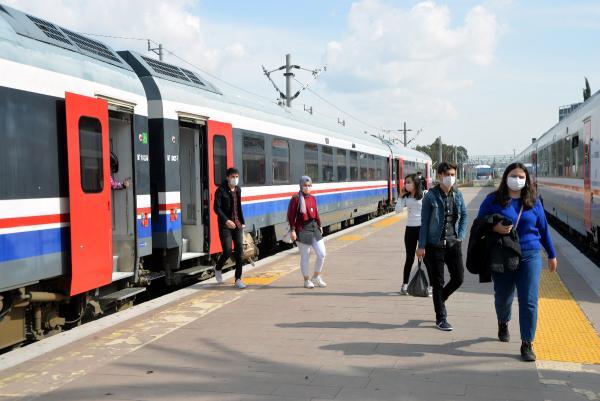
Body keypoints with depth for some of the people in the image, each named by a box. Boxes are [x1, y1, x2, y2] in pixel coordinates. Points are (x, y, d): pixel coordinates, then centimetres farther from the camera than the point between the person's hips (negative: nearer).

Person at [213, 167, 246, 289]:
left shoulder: (238, 190, 10)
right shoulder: (221, 190, -9)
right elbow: (217, 208, -15)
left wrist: (242, 222, 17)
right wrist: (226, 220, -26)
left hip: (237, 224, 6)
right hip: (225, 225, -5)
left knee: (239, 251, -1)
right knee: (227, 252, -8)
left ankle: (238, 279, 5)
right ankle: (218, 269, 24)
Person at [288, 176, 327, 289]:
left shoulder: (313, 198, 9)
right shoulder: (296, 198, -9)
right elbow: (291, 215, -11)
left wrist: (319, 225, 14)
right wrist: (292, 230, -15)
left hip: (314, 228, 6)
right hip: (302, 230, -6)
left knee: (322, 254, 4)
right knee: (305, 256, 3)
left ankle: (316, 277, 24)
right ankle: (307, 280, 19)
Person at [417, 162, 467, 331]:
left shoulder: (457, 195, 4)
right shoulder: (431, 196, -9)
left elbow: (464, 215, 15)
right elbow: (424, 222, -7)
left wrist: (460, 236, 3)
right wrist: (421, 246, -9)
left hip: (454, 244, 4)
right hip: (435, 245, -4)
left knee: (458, 278, 6)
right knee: (438, 282, 4)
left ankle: (439, 300, 35)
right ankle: (440, 318, 17)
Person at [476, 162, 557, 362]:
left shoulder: (534, 202, 6)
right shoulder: (493, 200, 1)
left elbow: (543, 229, 14)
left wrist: (551, 255, 19)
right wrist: (494, 228, -17)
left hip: (529, 256, 0)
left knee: (529, 301, -7)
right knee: (503, 297, 12)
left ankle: (527, 344, 1)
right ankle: (503, 323, 46)